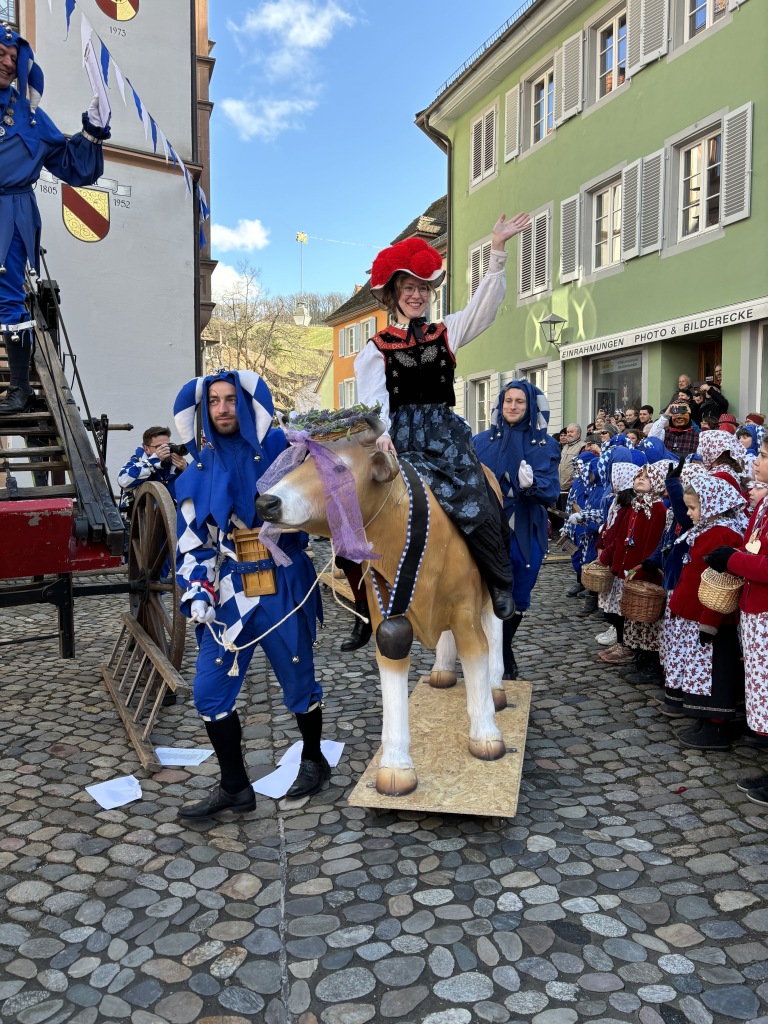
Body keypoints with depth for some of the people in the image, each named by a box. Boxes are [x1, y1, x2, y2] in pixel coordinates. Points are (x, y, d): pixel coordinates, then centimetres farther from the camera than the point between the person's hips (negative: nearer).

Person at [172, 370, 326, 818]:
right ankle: (234, 787, 22)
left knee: (299, 681, 10)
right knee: (210, 691, 4)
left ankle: (314, 761, 37)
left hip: (284, 589, -3)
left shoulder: (279, 451, -5)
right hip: (230, 593, 4)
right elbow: (193, 542, 9)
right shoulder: (200, 471, 6)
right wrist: (197, 592, -2)